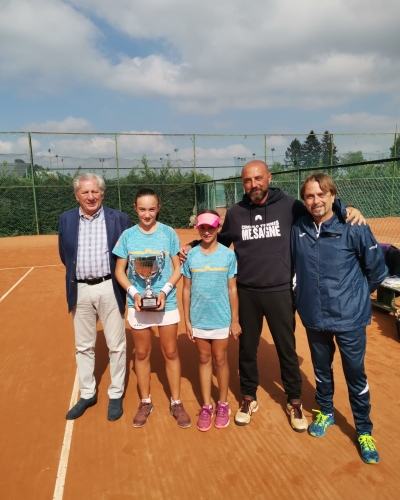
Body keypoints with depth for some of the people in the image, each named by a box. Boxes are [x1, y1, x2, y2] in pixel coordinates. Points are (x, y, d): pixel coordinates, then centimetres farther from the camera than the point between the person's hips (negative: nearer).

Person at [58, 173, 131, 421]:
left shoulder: (119, 218, -5)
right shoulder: (66, 219, 3)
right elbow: (64, 255, 12)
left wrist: (121, 280, -3)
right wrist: (78, 274, 8)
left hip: (110, 288, -2)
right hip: (80, 290, 3)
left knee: (116, 345, 7)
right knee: (84, 346, 14)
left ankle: (116, 395, 25)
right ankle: (87, 394, 32)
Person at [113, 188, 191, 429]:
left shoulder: (169, 233, -5)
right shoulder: (128, 235, -3)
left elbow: (178, 269, -1)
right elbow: (120, 271, 1)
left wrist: (165, 291, -16)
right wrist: (133, 293, -13)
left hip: (167, 302, -1)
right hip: (138, 303, 1)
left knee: (171, 353, 9)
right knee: (142, 353, 13)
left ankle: (176, 403, 26)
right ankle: (146, 402, 31)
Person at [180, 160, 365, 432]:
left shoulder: (289, 206, -6)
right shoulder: (235, 213, 1)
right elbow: (220, 242, 15)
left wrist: (348, 211, -10)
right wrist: (192, 246, 4)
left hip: (280, 292, -1)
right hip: (246, 293, 2)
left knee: (287, 349, 13)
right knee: (247, 348, 15)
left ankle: (294, 402, 35)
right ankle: (249, 398, 37)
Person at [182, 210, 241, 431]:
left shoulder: (228, 255, -6)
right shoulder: (191, 256, -3)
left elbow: (232, 289, -3)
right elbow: (186, 289, 1)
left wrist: (235, 320, -2)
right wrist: (187, 320, 1)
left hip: (221, 318, -1)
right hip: (199, 319, 2)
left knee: (220, 360, 12)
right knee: (204, 360, 14)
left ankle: (223, 405, 29)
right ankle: (206, 406, 28)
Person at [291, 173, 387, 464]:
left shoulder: (353, 228, -14)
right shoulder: (298, 229, -4)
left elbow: (377, 266, -3)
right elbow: (293, 266, 10)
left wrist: (358, 294, 6)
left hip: (349, 317, -3)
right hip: (314, 317, 3)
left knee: (355, 374, 10)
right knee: (321, 369, 20)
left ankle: (364, 431, 31)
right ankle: (325, 412, 44)